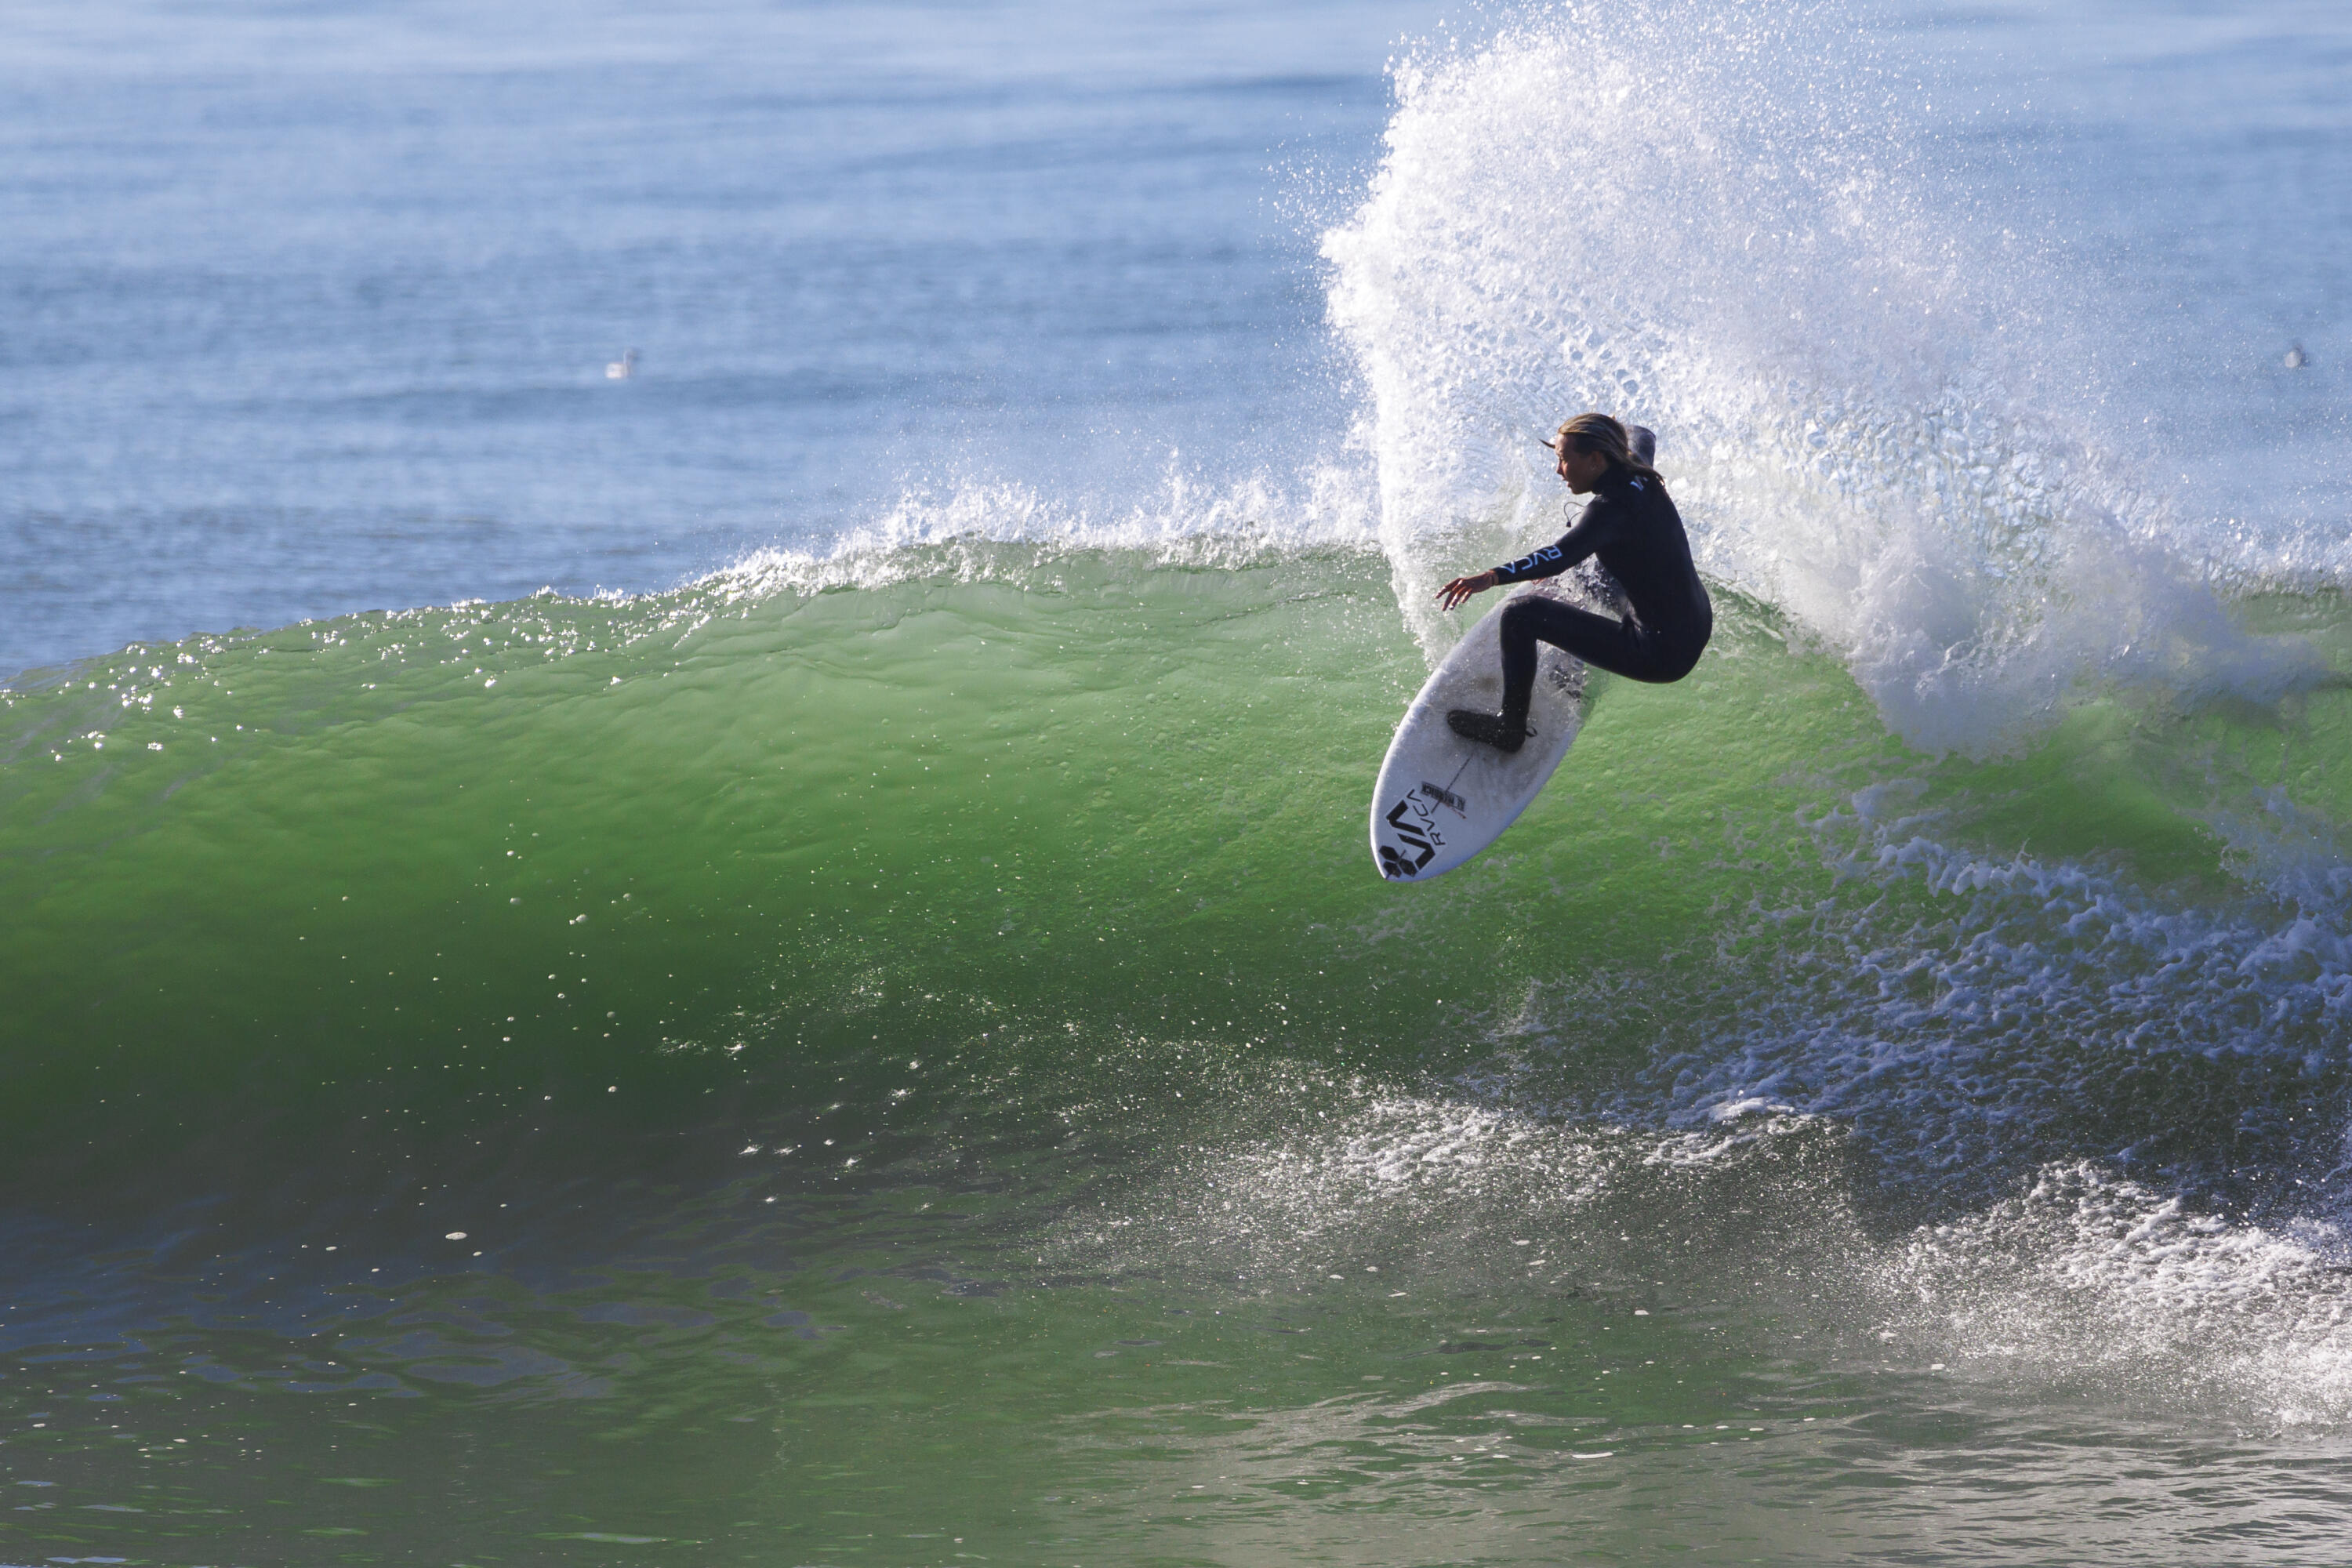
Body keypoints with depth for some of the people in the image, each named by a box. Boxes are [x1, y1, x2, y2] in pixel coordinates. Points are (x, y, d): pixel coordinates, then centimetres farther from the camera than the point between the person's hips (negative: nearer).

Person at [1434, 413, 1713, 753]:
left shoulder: (1613, 507, -23)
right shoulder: (1644, 482, 3)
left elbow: (1563, 556, -40)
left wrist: (1492, 577, -51)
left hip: (1660, 655, -9)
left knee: (1521, 613, -6)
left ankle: (1510, 727, 6)